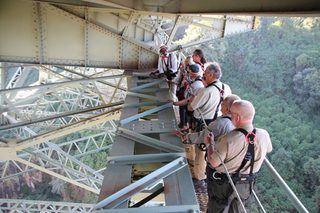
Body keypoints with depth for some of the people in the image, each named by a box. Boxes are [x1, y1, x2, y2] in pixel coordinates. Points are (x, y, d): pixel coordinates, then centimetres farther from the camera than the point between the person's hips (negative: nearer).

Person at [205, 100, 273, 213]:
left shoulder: (229, 139, -35)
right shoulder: (264, 135, -18)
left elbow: (213, 163, -25)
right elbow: (268, 149, 5)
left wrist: (210, 143, -9)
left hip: (224, 184, -4)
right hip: (246, 184, 4)